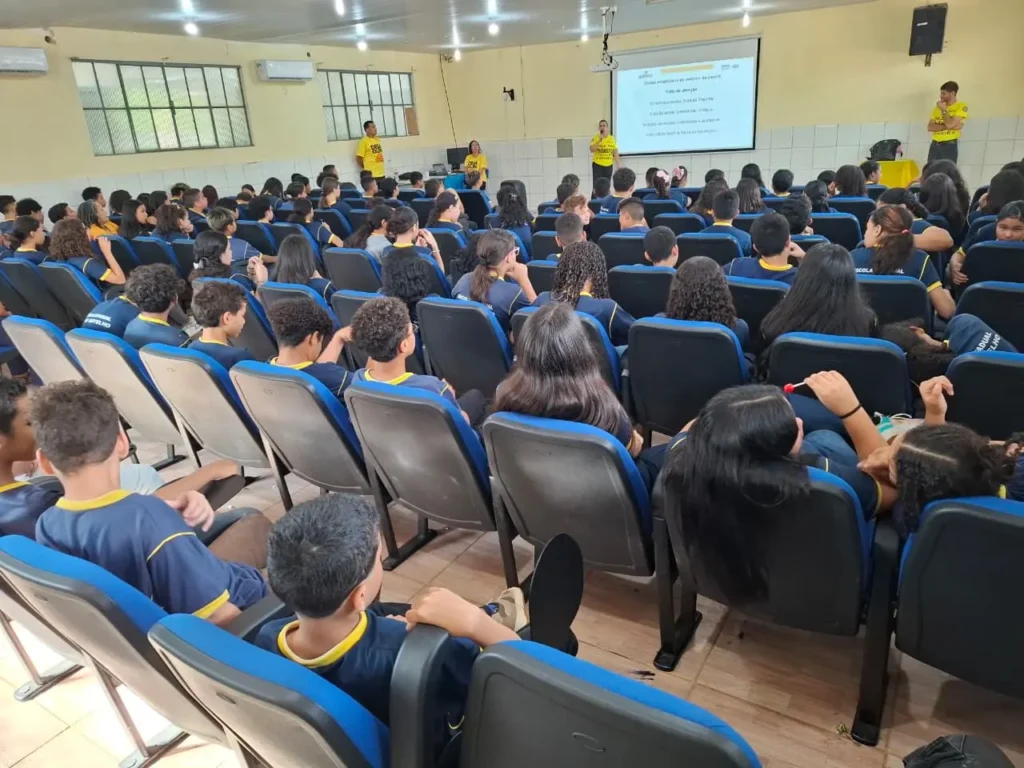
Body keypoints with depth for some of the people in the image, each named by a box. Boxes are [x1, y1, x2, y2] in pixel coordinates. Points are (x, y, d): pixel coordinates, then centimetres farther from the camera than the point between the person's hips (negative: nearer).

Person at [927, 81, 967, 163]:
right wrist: (945, 126, -12)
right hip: (934, 145, 5)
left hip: (949, 145, -5)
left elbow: (950, 124, -15)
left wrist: (944, 110, -6)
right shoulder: (938, 107, 13)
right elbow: (930, 127, 2)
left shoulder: (961, 106, -2)